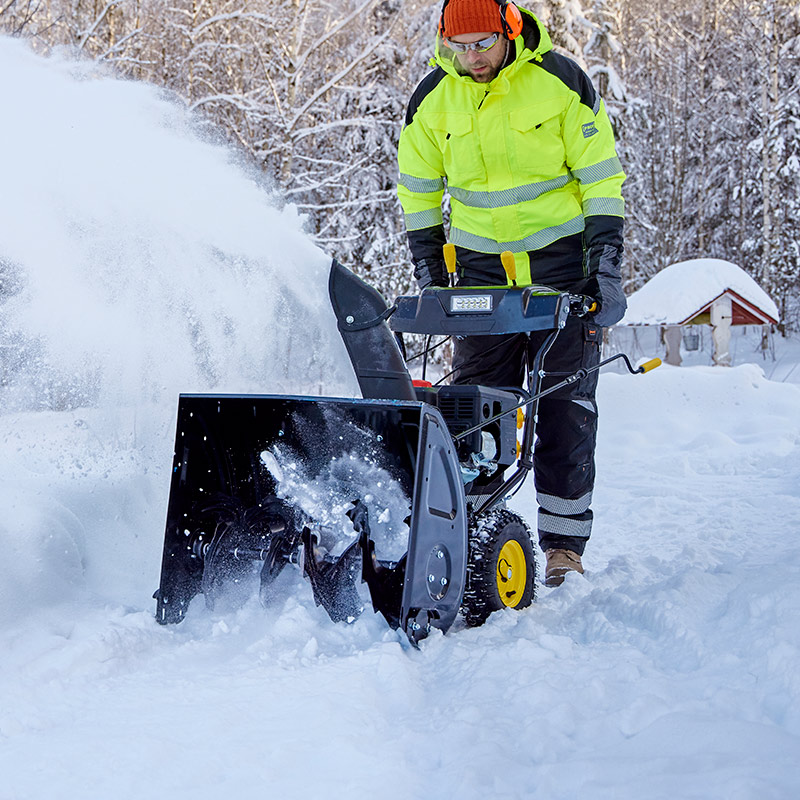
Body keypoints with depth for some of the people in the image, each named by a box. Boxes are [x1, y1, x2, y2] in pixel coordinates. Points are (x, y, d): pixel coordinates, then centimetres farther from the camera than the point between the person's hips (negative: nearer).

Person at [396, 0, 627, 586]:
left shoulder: (559, 82, -9)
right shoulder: (431, 102, -1)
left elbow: (601, 179, -5)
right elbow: (418, 192, 10)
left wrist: (607, 269, -10)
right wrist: (430, 275, 5)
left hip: (562, 258, -2)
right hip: (482, 267, 2)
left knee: (566, 406, -2)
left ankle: (563, 543, 5)